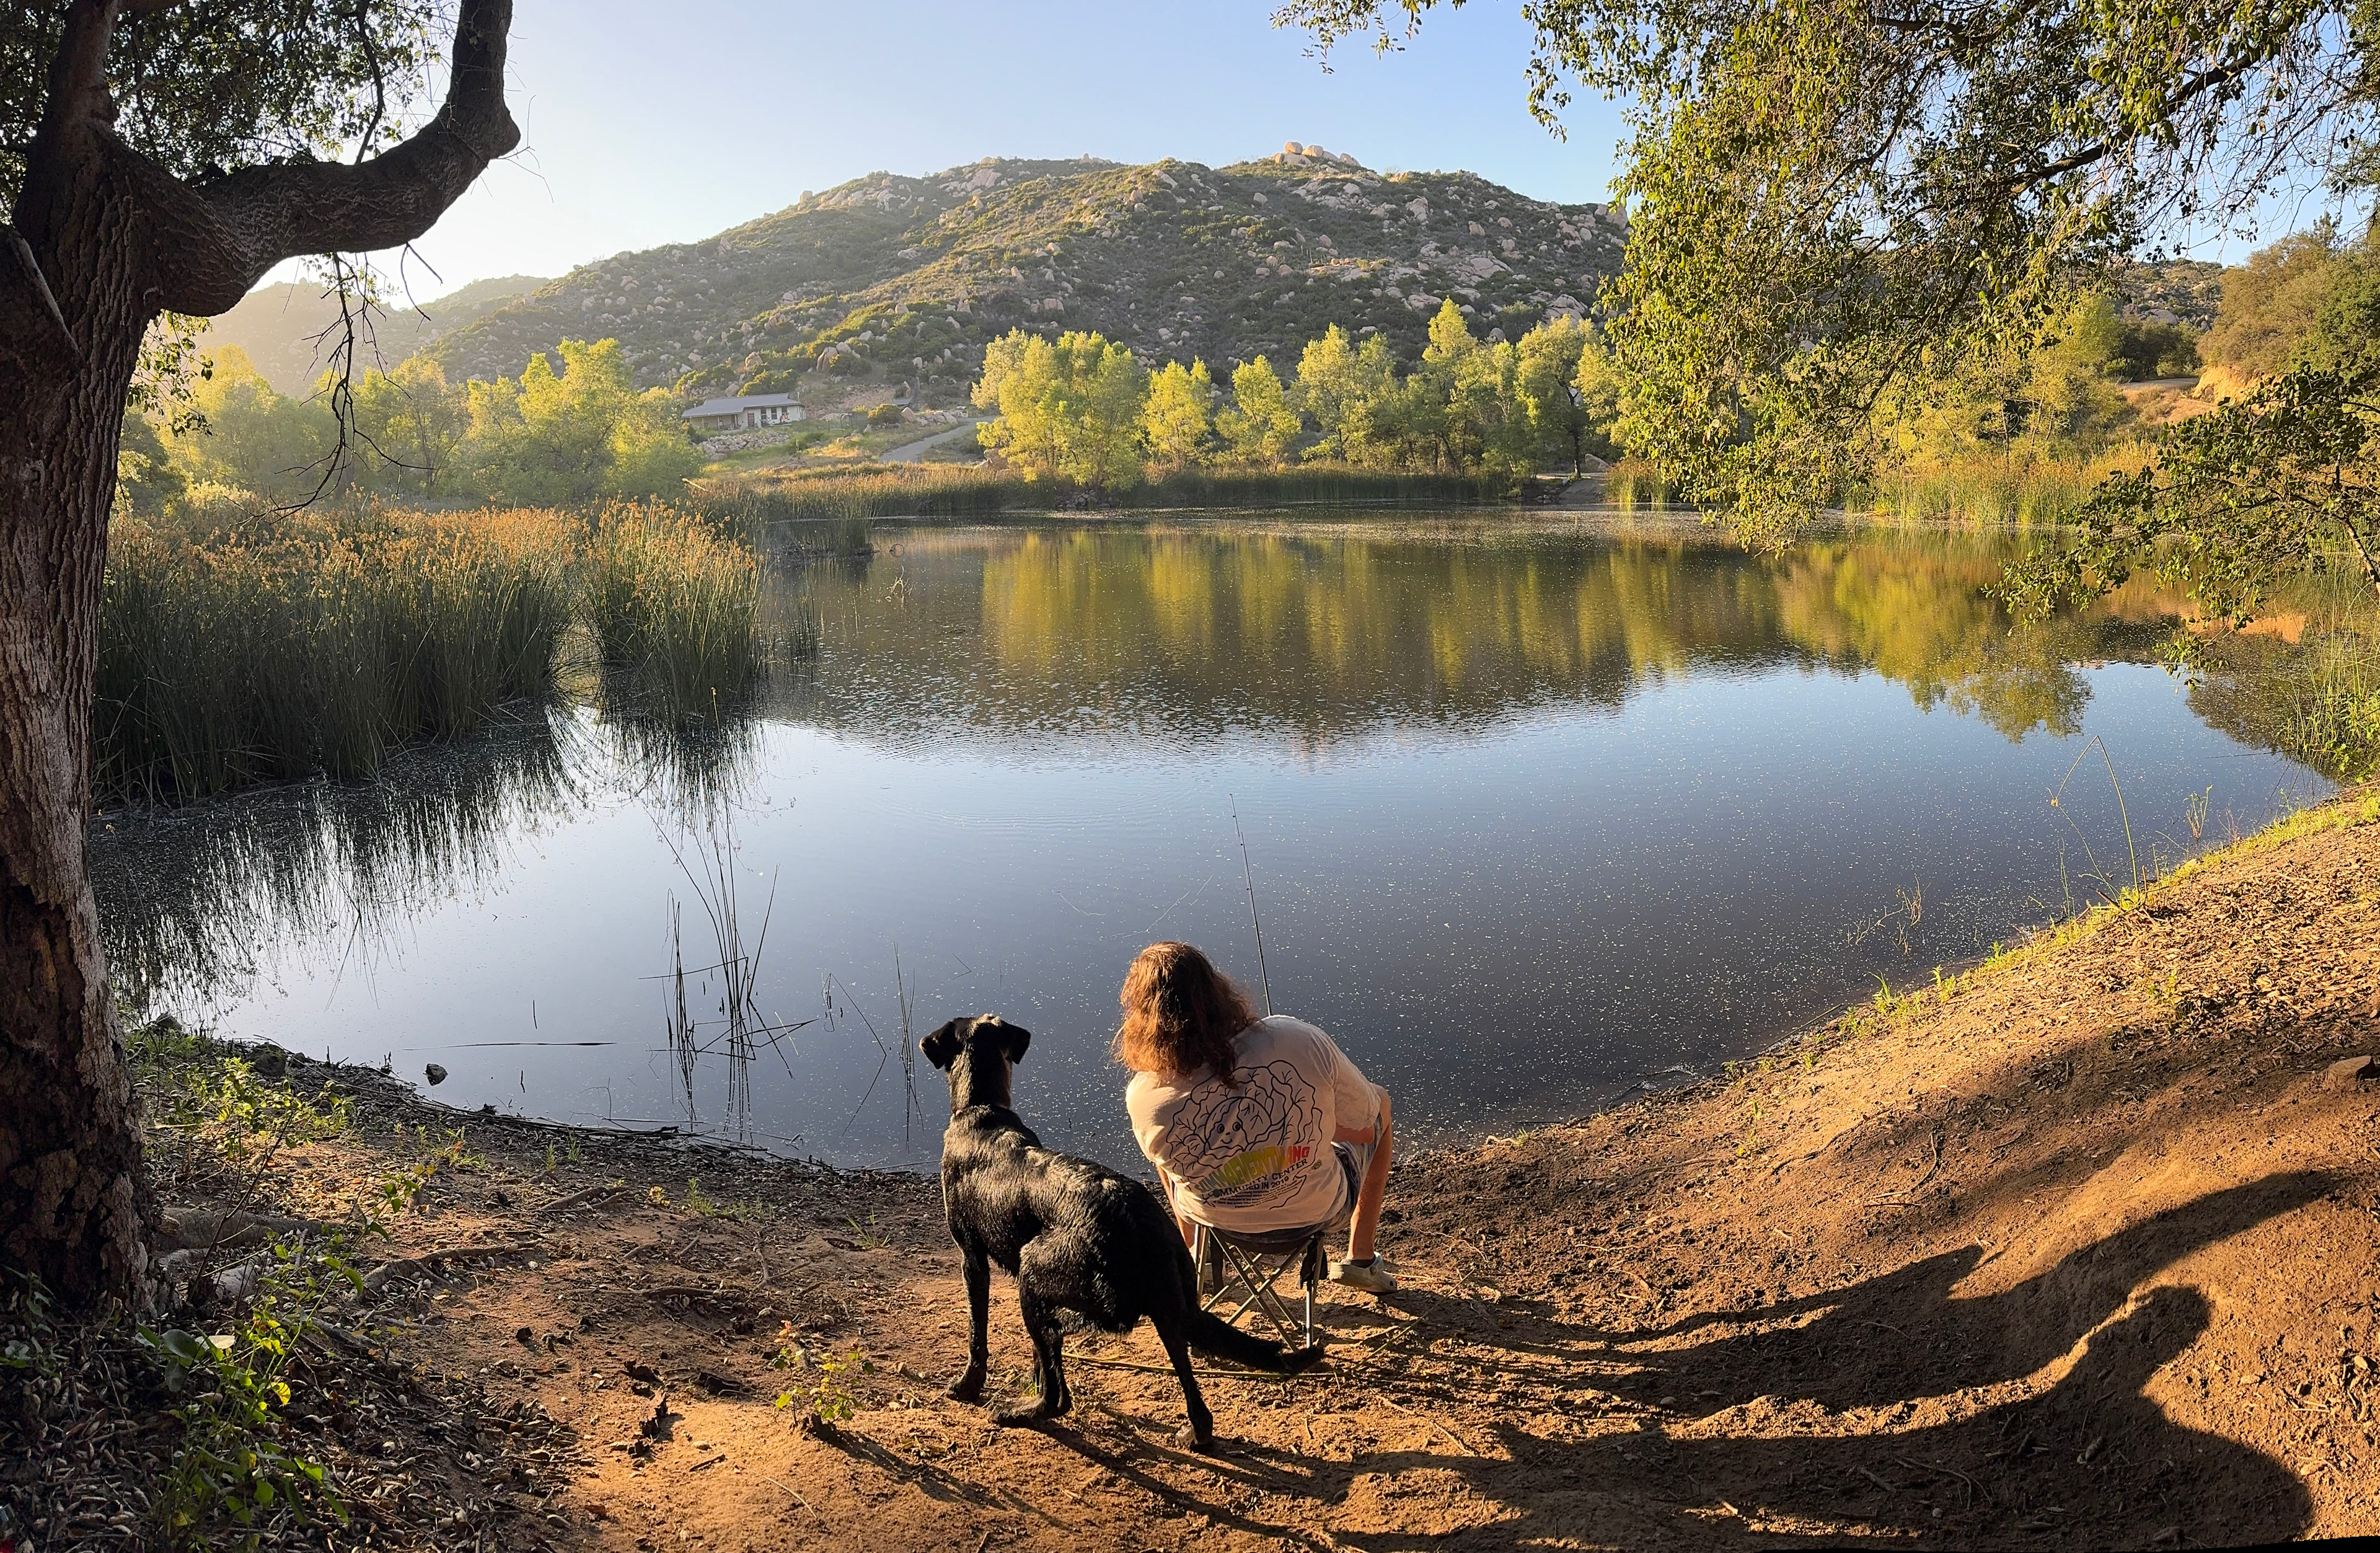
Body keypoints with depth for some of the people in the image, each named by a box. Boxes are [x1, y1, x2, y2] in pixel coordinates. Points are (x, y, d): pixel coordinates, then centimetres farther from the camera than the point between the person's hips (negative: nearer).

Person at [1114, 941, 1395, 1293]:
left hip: (1217, 1222, 1)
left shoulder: (1144, 1098, -29)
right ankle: (1360, 1258, 35)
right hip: (1318, 1211, -1)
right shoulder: (1298, 1040, -33)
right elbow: (1365, 1129, -16)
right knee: (1380, 1101, 26)